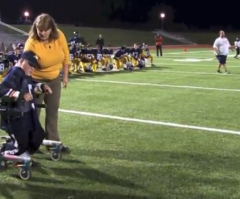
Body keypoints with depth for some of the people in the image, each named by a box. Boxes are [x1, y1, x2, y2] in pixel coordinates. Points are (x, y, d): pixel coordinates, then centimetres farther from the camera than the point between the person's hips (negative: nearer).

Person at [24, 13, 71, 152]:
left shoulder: (59, 36, -17)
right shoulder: (32, 43, -28)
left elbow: (66, 56, -3)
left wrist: (65, 76, 1)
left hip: (55, 78, 5)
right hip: (36, 79, -4)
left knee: (53, 111, 13)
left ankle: (53, 141, 25)